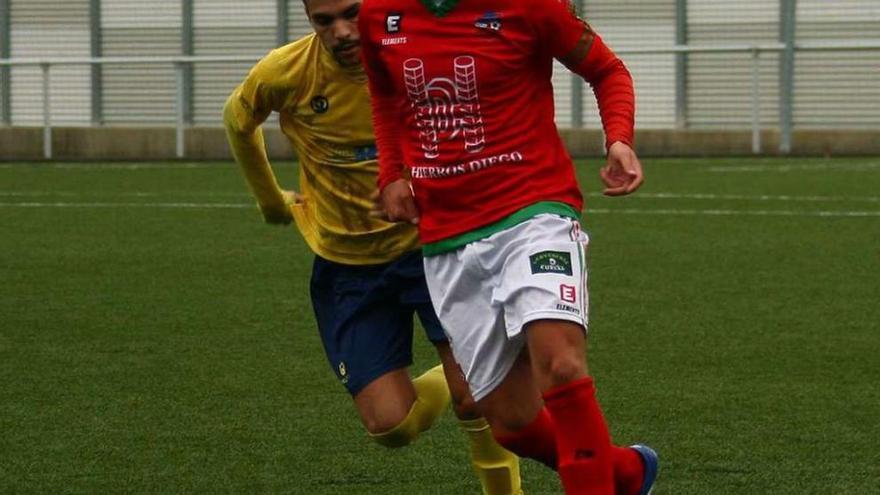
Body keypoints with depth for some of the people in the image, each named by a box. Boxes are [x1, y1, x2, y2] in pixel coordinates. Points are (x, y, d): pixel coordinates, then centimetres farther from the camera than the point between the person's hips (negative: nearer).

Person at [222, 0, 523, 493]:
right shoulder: (284, 74, -15)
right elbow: (238, 120, 10)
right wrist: (272, 200, 20)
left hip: (430, 244, -1)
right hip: (346, 264, 1)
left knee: (477, 399, -14)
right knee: (390, 427, -5)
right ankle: (434, 389, 30)